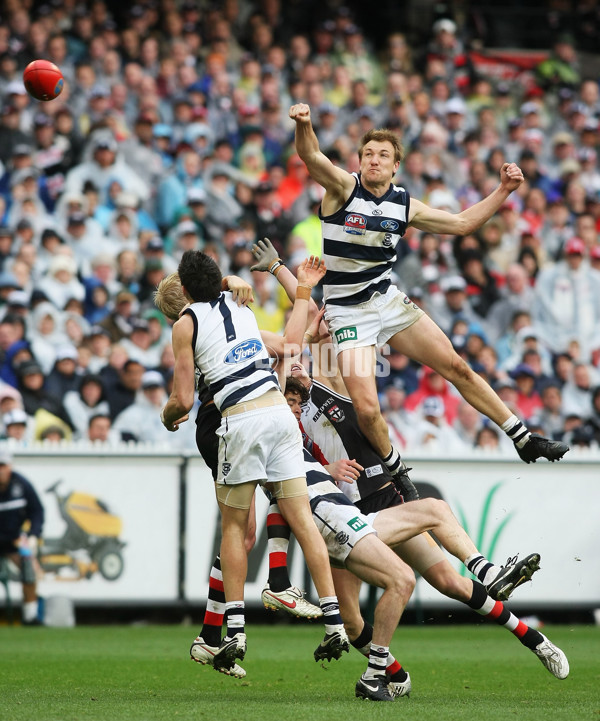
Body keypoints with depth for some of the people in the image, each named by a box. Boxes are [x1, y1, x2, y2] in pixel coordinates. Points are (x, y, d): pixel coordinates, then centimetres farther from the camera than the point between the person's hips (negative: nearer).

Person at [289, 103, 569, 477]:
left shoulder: (405, 205, 2)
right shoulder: (343, 187, -12)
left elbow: (461, 223, 14)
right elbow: (312, 157, -33)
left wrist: (504, 190, 5)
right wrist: (303, 125, -55)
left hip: (388, 299, 4)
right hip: (348, 312, -4)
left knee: (458, 368, 5)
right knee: (366, 408, -16)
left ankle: (524, 439, 18)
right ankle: (396, 472, 13)